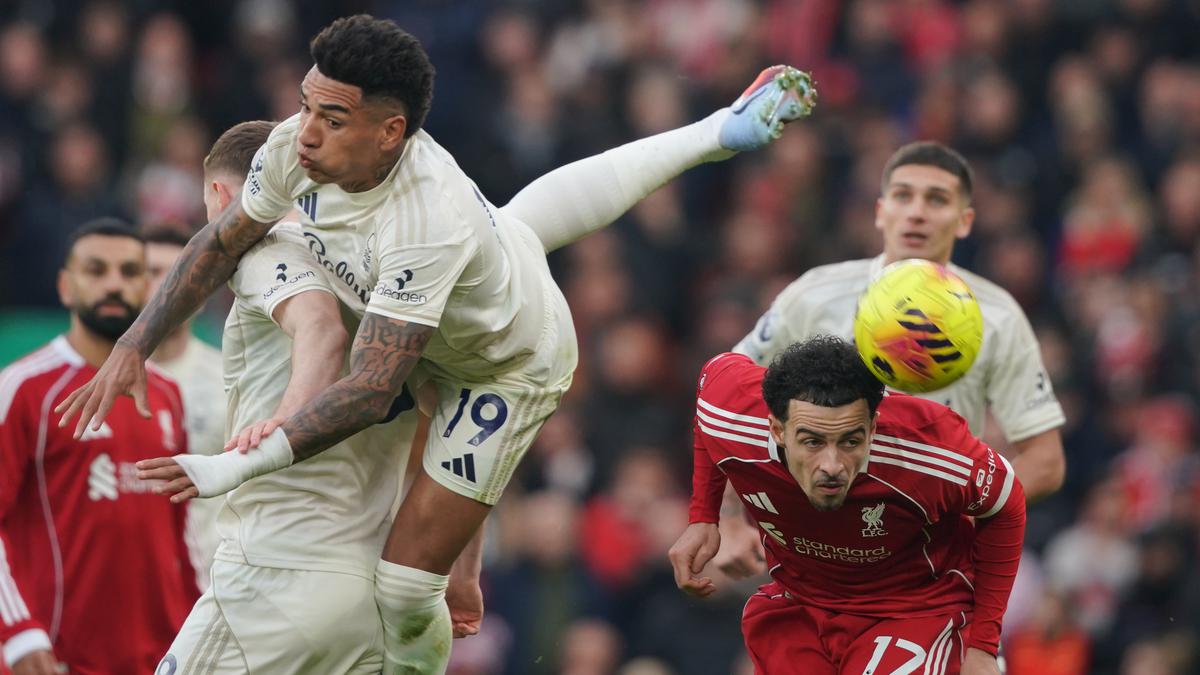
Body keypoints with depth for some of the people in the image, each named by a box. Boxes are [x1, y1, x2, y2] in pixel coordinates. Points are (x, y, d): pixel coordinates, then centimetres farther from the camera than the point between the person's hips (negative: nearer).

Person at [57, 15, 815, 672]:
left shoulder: (429, 227, -49)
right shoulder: (295, 148, -29)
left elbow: (372, 391, -48)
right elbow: (225, 241, -10)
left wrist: (239, 467, -53)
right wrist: (135, 345, -14)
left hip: (511, 368, -7)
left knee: (406, 588, -9)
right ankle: (719, 133, 56)